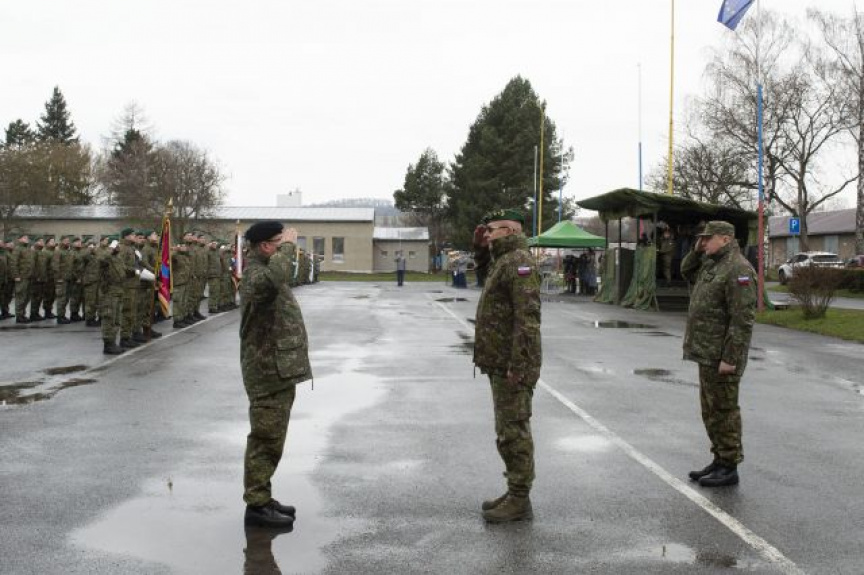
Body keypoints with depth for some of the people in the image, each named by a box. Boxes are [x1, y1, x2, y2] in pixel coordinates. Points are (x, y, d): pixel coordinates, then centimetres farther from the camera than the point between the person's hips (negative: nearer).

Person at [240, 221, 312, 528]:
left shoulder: (267, 272, 15)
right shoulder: (256, 274, -19)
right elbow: (268, 282, -43)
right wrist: (282, 253, -30)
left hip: (278, 370, 11)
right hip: (269, 372, -10)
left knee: (270, 439, 17)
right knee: (266, 439, -3)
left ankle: (261, 497, 27)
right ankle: (256, 505, 5)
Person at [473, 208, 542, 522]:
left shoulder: (519, 261, -15)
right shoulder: (503, 262, 19)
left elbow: (528, 318, -23)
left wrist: (517, 365, -25)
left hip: (512, 366, -10)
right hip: (501, 364, 10)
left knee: (513, 431, -5)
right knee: (509, 430, 14)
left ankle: (520, 501, 1)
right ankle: (515, 494, 23)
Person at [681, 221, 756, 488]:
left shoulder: (738, 270, -18)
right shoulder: (713, 265, 13)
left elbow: (743, 319, -22)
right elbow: (687, 273, 31)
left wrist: (730, 358, -24)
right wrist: (697, 250, 12)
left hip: (721, 356, -10)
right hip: (707, 353, 10)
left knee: (723, 410, -2)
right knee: (711, 410, 16)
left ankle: (729, 468, 7)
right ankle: (720, 460, 25)